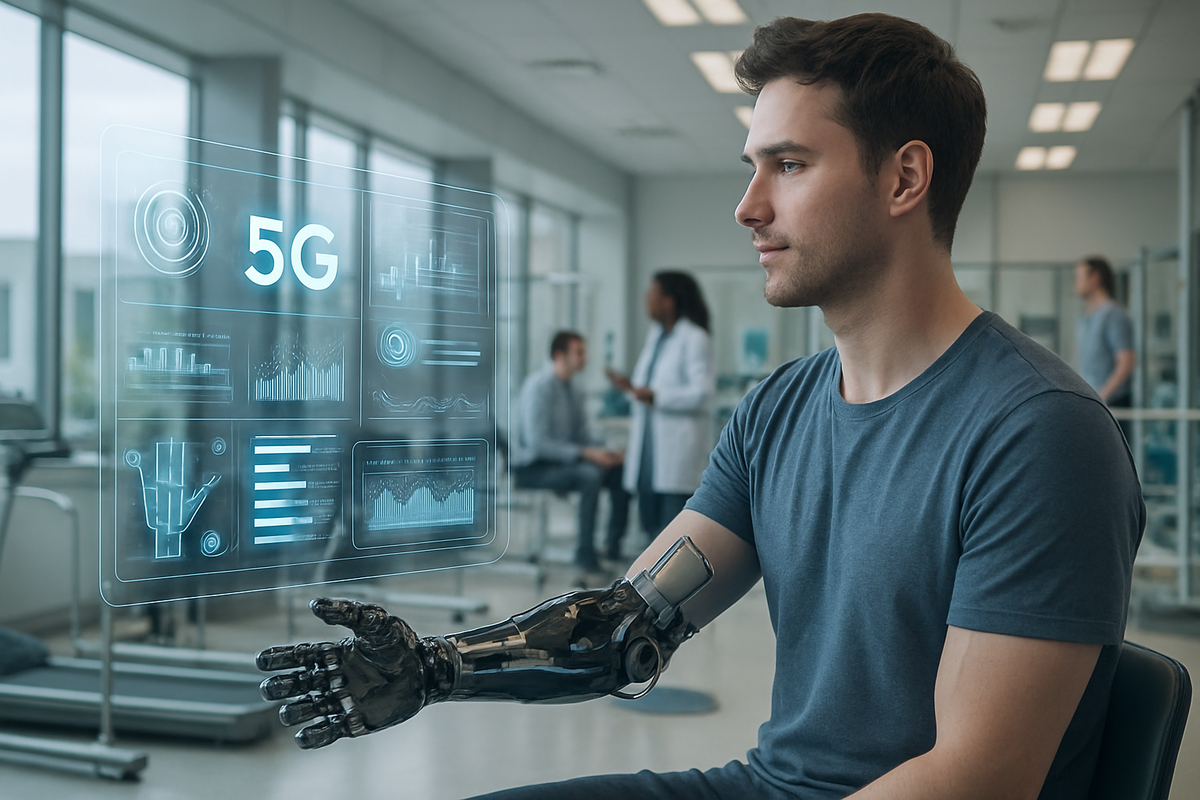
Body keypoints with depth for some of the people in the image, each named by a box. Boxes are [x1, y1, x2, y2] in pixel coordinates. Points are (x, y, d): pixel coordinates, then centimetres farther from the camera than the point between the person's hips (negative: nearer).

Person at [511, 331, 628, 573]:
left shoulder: (570, 390, 11)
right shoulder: (538, 387, -15)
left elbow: (582, 434, 15)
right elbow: (537, 443, -22)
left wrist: (604, 452, -6)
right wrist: (585, 454, -25)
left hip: (564, 460, 8)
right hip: (533, 468, -8)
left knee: (621, 472, -9)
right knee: (590, 474, -32)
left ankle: (614, 545, -5)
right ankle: (585, 553, -26)